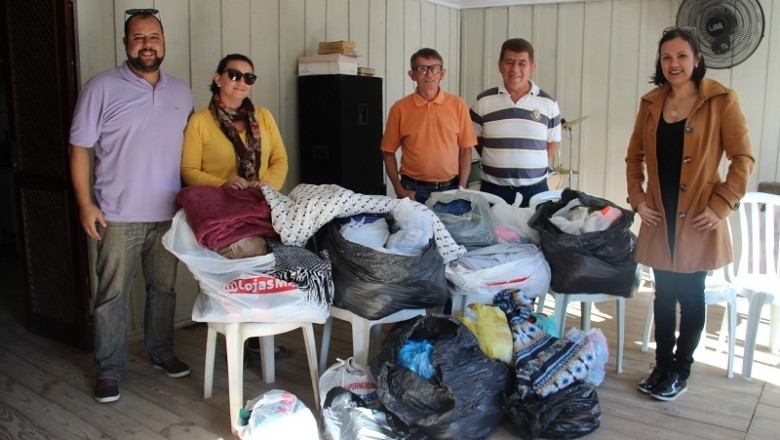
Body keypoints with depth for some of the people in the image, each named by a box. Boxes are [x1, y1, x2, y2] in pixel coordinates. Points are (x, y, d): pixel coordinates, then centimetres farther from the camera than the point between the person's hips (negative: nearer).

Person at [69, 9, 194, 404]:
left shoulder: (181, 93, 8)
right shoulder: (101, 88, -5)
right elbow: (79, 148, -5)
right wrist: (85, 203, -10)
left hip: (169, 212, 4)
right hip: (119, 215, -4)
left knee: (164, 287, 14)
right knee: (113, 294, 4)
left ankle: (161, 352, 32)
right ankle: (108, 369, 18)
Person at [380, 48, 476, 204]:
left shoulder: (458, 105, 1)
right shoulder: (400, 108, -1)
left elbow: (465, 150, 3)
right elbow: (388, 152, 2)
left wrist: (461, 188, -3)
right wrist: (399, 190, -5)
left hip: (450, 189, 1)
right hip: (413, 191, -1)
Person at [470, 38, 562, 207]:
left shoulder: (548, 103, 2)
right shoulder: (483, 101, 1)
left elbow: (553, 141, 12)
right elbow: (475, 139, 10)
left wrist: (532, 164, 3)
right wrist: (497, 162, 5)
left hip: (535, 189, 1)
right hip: (492, 189, 0)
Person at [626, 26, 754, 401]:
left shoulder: (721, 100, -7)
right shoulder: (650, 103, 6)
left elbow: (743, 159, -7)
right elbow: (634, 156, 14)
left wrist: (721, 205, -12)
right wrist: (637, 198, 4)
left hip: (698, 221, -4)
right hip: (660, 219, 4)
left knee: (690, 295, 7)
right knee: (663, 294, 12)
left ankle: (680, 370, 23)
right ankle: (662, 365, 27)